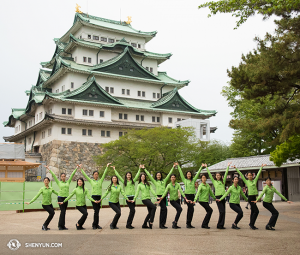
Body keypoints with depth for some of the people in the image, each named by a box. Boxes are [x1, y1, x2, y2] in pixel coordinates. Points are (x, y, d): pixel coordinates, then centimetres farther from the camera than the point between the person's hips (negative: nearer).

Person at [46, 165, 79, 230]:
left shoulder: (68, 182, 10)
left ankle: (60, 225, 17)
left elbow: (72, 174, 9)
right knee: (63, 211, -9)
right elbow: (53, 175, 3)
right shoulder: (59, 182, 4)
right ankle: (61, 225, -3)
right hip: (60, 197, -3)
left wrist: (77, 168, 9)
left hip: (66, 198, 3)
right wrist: (49, 169, 3)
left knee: (64, 212, 8)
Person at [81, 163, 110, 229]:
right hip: (94, 197, -3)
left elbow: (104, 174, 9)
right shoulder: (91, 181, 7)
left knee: (97, 211, 5)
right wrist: (81, 169, 4)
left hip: (99, 197, 3)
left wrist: (107, 167, 5)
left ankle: (95, 225, 14)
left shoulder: (100, 181, 11)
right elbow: (85, 175, 6)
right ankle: (95, 225, 1)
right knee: (96, 211, -7)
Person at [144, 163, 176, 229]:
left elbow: (169, 174, 16)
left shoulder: (164, 181, 16)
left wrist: (173, 167, 15)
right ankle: (162, 224, -14)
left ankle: (162, 224, 13)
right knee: (164, 209, -16)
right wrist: (144, 169, 2)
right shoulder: (154, 181, 7)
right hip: (158, 196, -5)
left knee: (162, 210, 7)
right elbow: (149, 175, 5)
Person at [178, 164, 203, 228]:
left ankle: (188, 224, 16)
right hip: (187, 195, -5)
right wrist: (178, 166, 2)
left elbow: (197, 174, 16)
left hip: (192, 195, 5)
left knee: (189, 209, 10)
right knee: (191, 209, -14)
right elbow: (181, 173, 4)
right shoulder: (184, 180, 5)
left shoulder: (193, 180, 14)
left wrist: (201, 167, 16)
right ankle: (189, 223, -10)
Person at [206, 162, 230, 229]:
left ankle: (221, 225, 13)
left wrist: (228, 166, 10)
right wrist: (206, 167, 4)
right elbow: (209, 174, 6)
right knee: (222, 211, -12)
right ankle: (220, 225, -4)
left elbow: (226, 174, 13)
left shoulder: (223, 181, 16)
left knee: (223, 212, 4)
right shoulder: (214, 181, 8)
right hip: (218, 197, -4)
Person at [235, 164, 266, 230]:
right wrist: (236, 168, -5)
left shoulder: (255, 180, 11)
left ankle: (251, 225, 15)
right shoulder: (246, 181, 1)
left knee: (253, 211, 9)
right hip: (250, 197, -5)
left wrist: (261, 167, 10)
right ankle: (251, 224, -5)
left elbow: (258, 174, 11)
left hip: (255, 197, 5)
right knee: (256, 211, -11)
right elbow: (241, 175, -2)